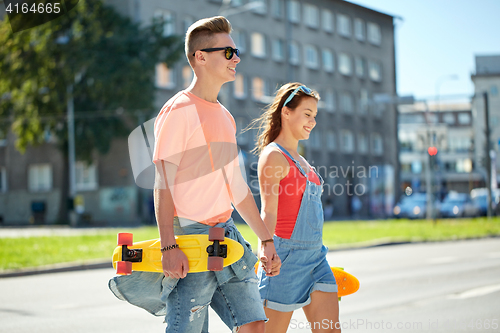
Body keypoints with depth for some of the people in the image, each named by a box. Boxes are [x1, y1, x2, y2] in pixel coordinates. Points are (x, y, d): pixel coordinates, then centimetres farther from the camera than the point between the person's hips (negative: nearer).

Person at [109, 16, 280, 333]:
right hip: (189, 236, -8)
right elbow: (163, 184, -13)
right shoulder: (179, 111, -8)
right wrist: (169, 247, -22)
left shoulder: (225, 116, 17)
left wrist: (266, 239, 21)